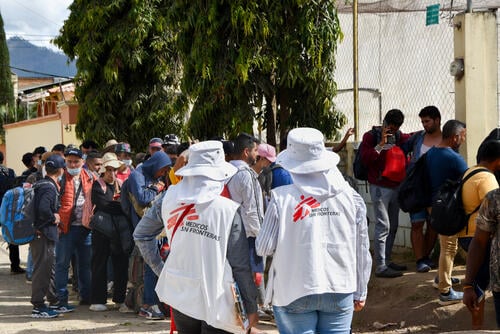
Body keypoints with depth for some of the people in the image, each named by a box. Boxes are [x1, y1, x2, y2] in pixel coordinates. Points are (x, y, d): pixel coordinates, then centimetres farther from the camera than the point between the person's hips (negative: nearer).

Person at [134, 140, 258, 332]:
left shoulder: (169, 198, -2)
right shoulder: (229, 210, -14)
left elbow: (141, 235, 8)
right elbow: (240, 265, -10)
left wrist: (160, 269, 14)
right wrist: (251, 307, -1)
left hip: (179, 295, 5)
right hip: (216, 302, -4)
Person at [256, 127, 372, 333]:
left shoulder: (282, 198, -11)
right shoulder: (350, 196, -3)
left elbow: (264, 248, -8)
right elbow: (361, 250, 3)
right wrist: (360, 292, 14)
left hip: (294, 293, -2)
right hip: (340, 292, 2)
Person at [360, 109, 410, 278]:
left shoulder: (399, 137, 11)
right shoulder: (371, 136, -5)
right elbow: (365, 159, -16)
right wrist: (381, 144, -21)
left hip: (396, 186, 7)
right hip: (380, 187, -7)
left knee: (393, 226, 12)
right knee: (383, 226, -11)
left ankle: (386, 260, 22)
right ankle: (380, 267, -10)